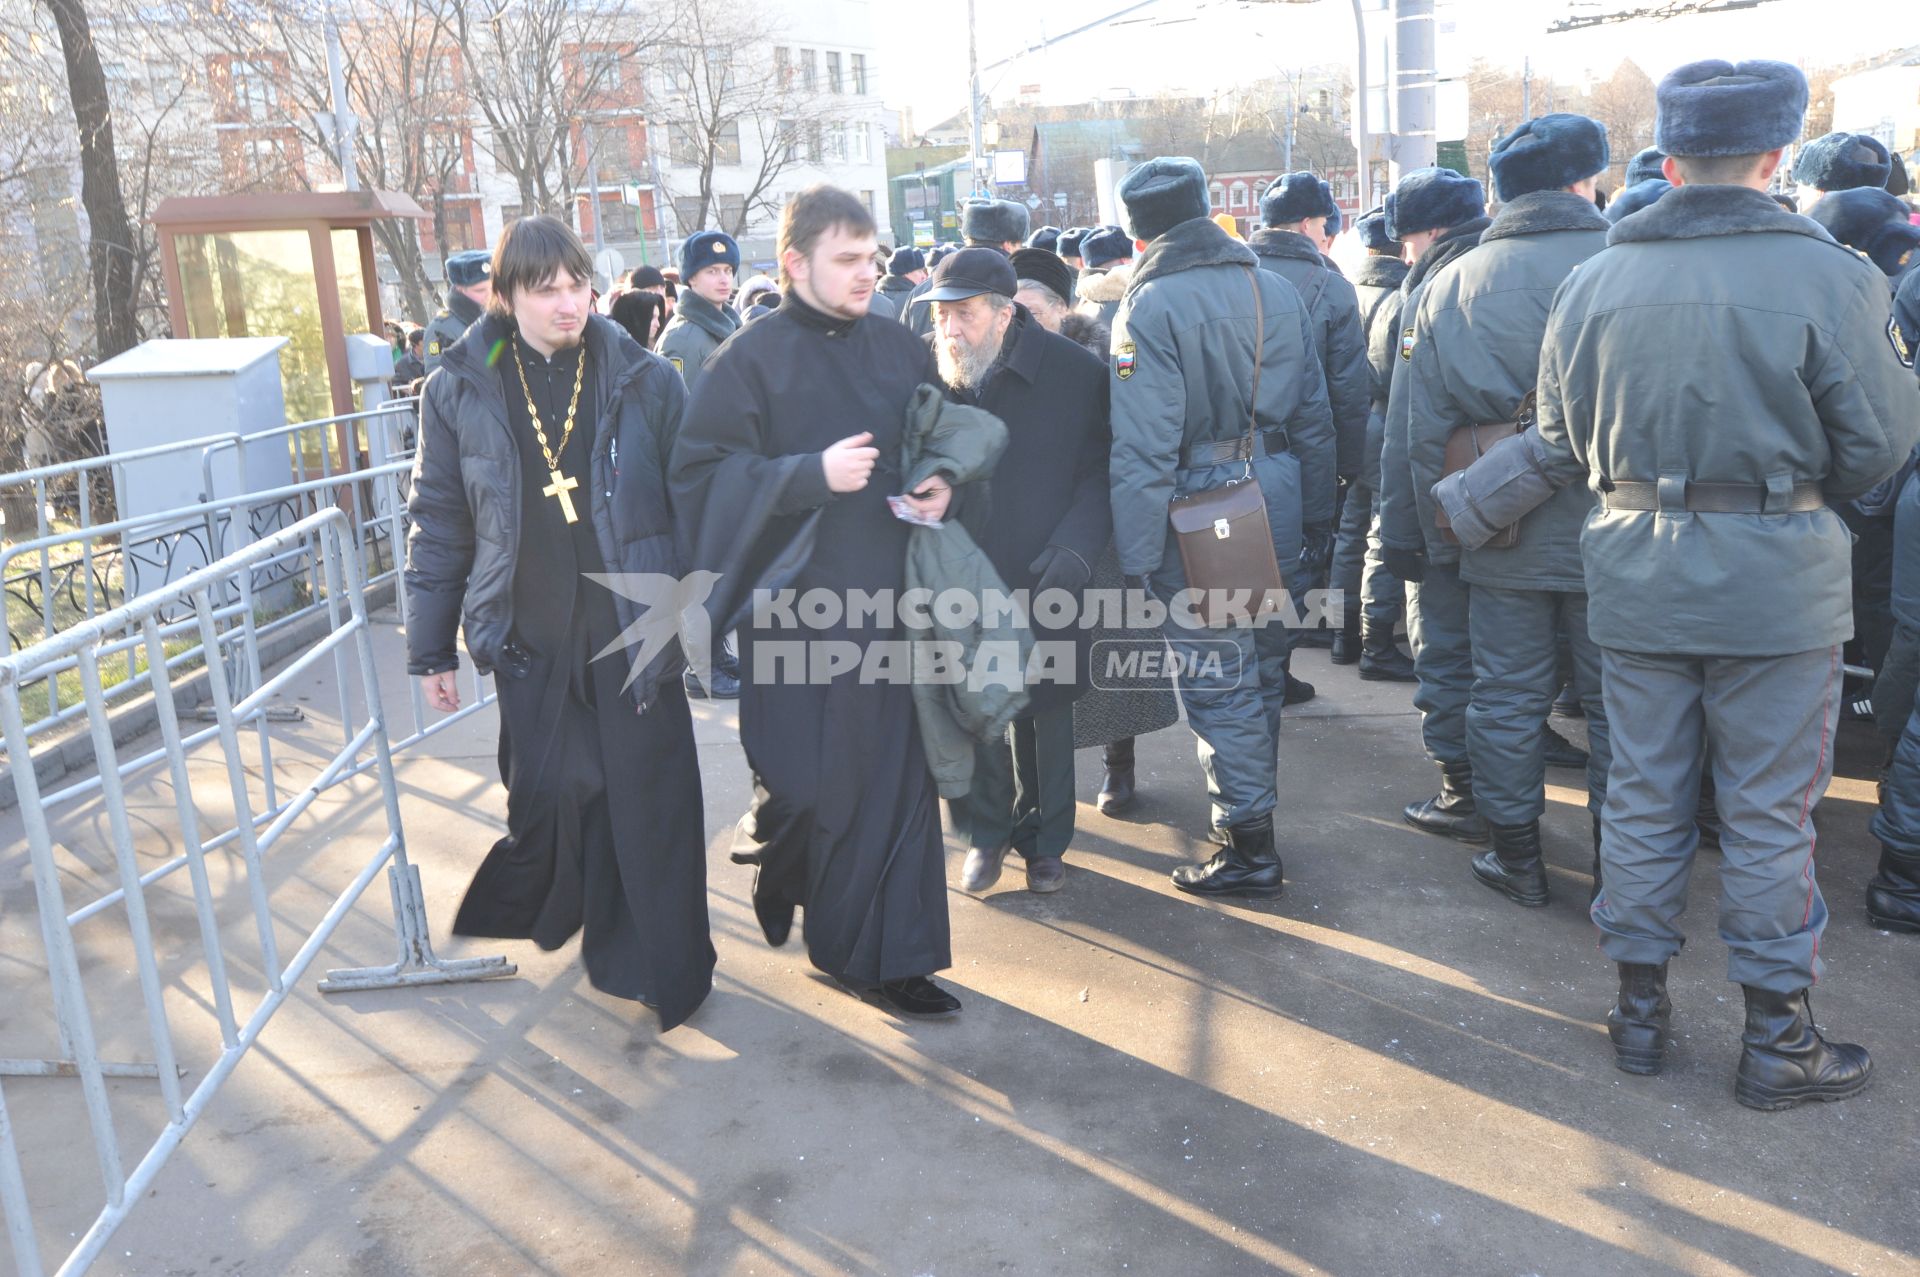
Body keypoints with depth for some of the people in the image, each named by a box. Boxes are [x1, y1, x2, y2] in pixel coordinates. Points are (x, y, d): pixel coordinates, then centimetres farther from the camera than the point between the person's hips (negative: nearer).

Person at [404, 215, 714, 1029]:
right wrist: (430, 647, 6)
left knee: (647, 796, 3)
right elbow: (437, 523, 4)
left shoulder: (644, 380, -2)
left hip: (633, 628, 0)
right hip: (531, 636, 1)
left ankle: (657, 961, 20)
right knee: (551, 791, 0)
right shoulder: (460, 391, 0)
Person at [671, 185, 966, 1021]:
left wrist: (943, 486, -2)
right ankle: (782, 868, 34)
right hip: (797, 604, -4)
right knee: (813, 781, -1)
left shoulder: (900, 350, 9)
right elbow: (702, 472, -10)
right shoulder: (752, 359, -4)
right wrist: (812, 473, -21)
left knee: (896, 777, 5)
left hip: (891, 596, 4)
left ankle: (886, 956, 20)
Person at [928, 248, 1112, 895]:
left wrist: (1074, 547, -18)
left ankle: (1044, 836, 32)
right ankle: (986, 830, 32)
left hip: (1043, 581, -1)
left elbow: (1100, 472, -4)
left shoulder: (1075, 373, -10)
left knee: (1045, 711, 12)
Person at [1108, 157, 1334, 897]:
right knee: (1262, 665, 18)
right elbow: (1314, 413, 10)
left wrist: (1136, 554, -14)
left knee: (1218, 681, 1)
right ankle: (1252, 803, 34)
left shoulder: (1150, 306, -13)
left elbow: (1144, 447, -18)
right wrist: (1314, 513, 16)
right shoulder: (1274, 289, 7)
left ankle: (1249, 848, 8)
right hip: (1275, 502, 7)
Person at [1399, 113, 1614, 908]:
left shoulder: (1449, 285, 2)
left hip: (1503, 535, 2)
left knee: (1508, 695, 12)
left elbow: (1425, 430, 3)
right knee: (1615, 701, 11)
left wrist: (1439, 533, 10)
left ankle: (1515, 855, 21)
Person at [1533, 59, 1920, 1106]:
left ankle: (1639, 1007, 26)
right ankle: (1776, 1038, 21)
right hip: (1777, 576, -3)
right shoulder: (1829, 277, -12)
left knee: (1641, 796, 14)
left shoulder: (1593, 282, -1)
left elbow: (1561, 449, 6)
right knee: (1769, 814, 9)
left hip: (1634, 573, 3)